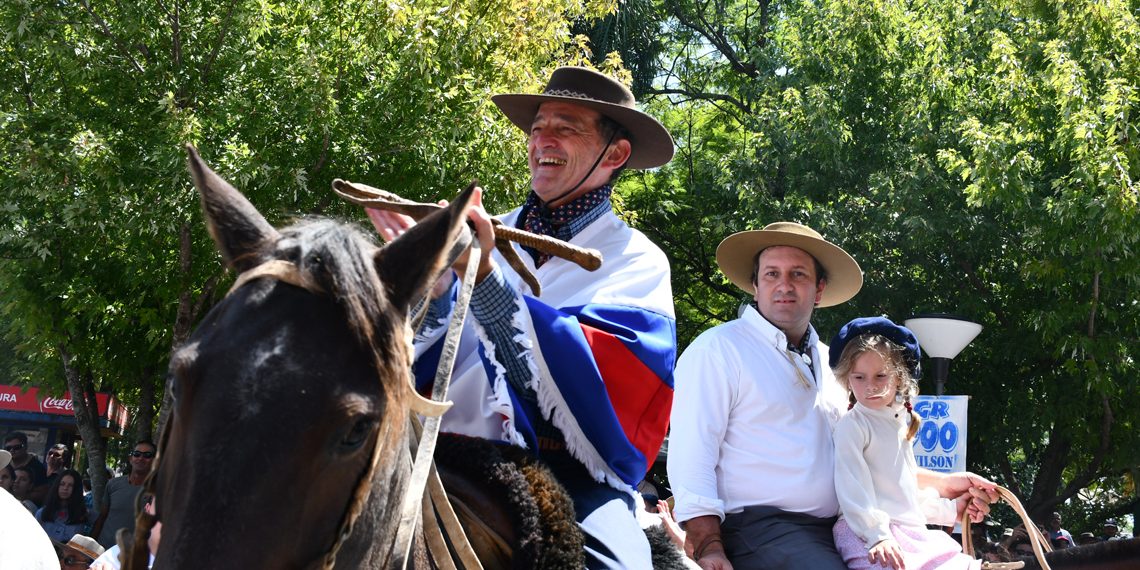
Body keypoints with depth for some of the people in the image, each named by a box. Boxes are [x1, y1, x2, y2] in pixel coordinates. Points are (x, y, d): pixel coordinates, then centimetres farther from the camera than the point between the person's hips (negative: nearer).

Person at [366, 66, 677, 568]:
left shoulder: (637, 262, 8)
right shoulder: (491, 235, 17)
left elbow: (593, 379, -13)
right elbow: (418, 371, 8)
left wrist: (483, 274, -24)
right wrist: (430, 290, -13)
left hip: (570, 483, -2)